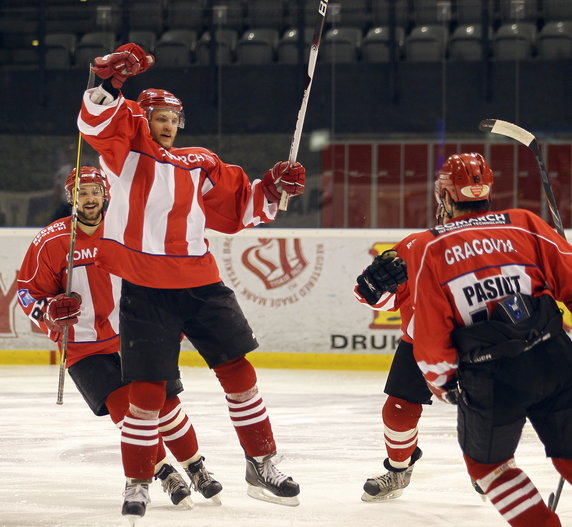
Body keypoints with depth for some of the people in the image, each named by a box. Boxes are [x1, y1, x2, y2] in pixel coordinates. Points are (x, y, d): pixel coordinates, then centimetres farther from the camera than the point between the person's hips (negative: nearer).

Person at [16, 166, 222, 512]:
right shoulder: (51, 242, -8)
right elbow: (29, 292, -2)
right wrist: (51, 311, -21)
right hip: (85, 348, -2)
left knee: (165, 402, -3)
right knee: (124, 406, -15)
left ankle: (196, 469, 15)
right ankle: (165, 475, -4)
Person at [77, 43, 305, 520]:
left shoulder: (200, 166, 12)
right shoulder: (126, 147, 3)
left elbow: (240, 208, 17)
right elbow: (96, 121, -15)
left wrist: (271, 189, 1)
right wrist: (111, 79, -30)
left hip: (199, 284, 4)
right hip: (144, 291, -4)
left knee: (238, 370, 3)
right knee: (148, 389, -3)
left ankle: (262, 467, 15)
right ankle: (137, 482, 11)